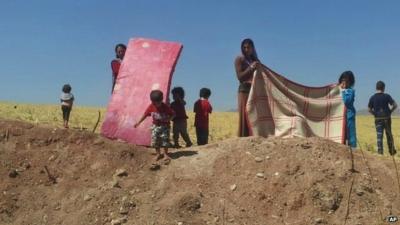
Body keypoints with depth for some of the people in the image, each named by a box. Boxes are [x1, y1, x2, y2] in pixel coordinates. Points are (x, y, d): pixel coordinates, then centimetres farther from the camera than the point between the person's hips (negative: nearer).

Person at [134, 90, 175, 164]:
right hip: (155, 126, 3)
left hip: (164, 126, -3)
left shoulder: (165, 107, -17)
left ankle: (165, 154, 10)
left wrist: (168, 119, -24)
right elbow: (145, 115, 2)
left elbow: (173, 114, -7)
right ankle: (158, 154, 17)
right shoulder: (151, 107, -9)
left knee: (165, 139, -5)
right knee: (155, 140, 1)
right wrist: (138, 122, 2)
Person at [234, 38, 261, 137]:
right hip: (245, 90, -6)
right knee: (246, 117, -10)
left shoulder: (255, 60, 19)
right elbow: (240, 76, -8)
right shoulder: (239, 59, 4)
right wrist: (251, 68, -17)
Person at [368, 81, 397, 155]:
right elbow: (395, 105, -10)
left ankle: (380, 150, -6)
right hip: (386, 118, 0)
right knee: (389, 135, 13)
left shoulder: (372, 97, -2)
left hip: (378, 119, 1)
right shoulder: (387, 96, -7)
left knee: (379, 135, 2)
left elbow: (369, 109, -1)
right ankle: (392, 151, 21)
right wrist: (390, 111, 3)